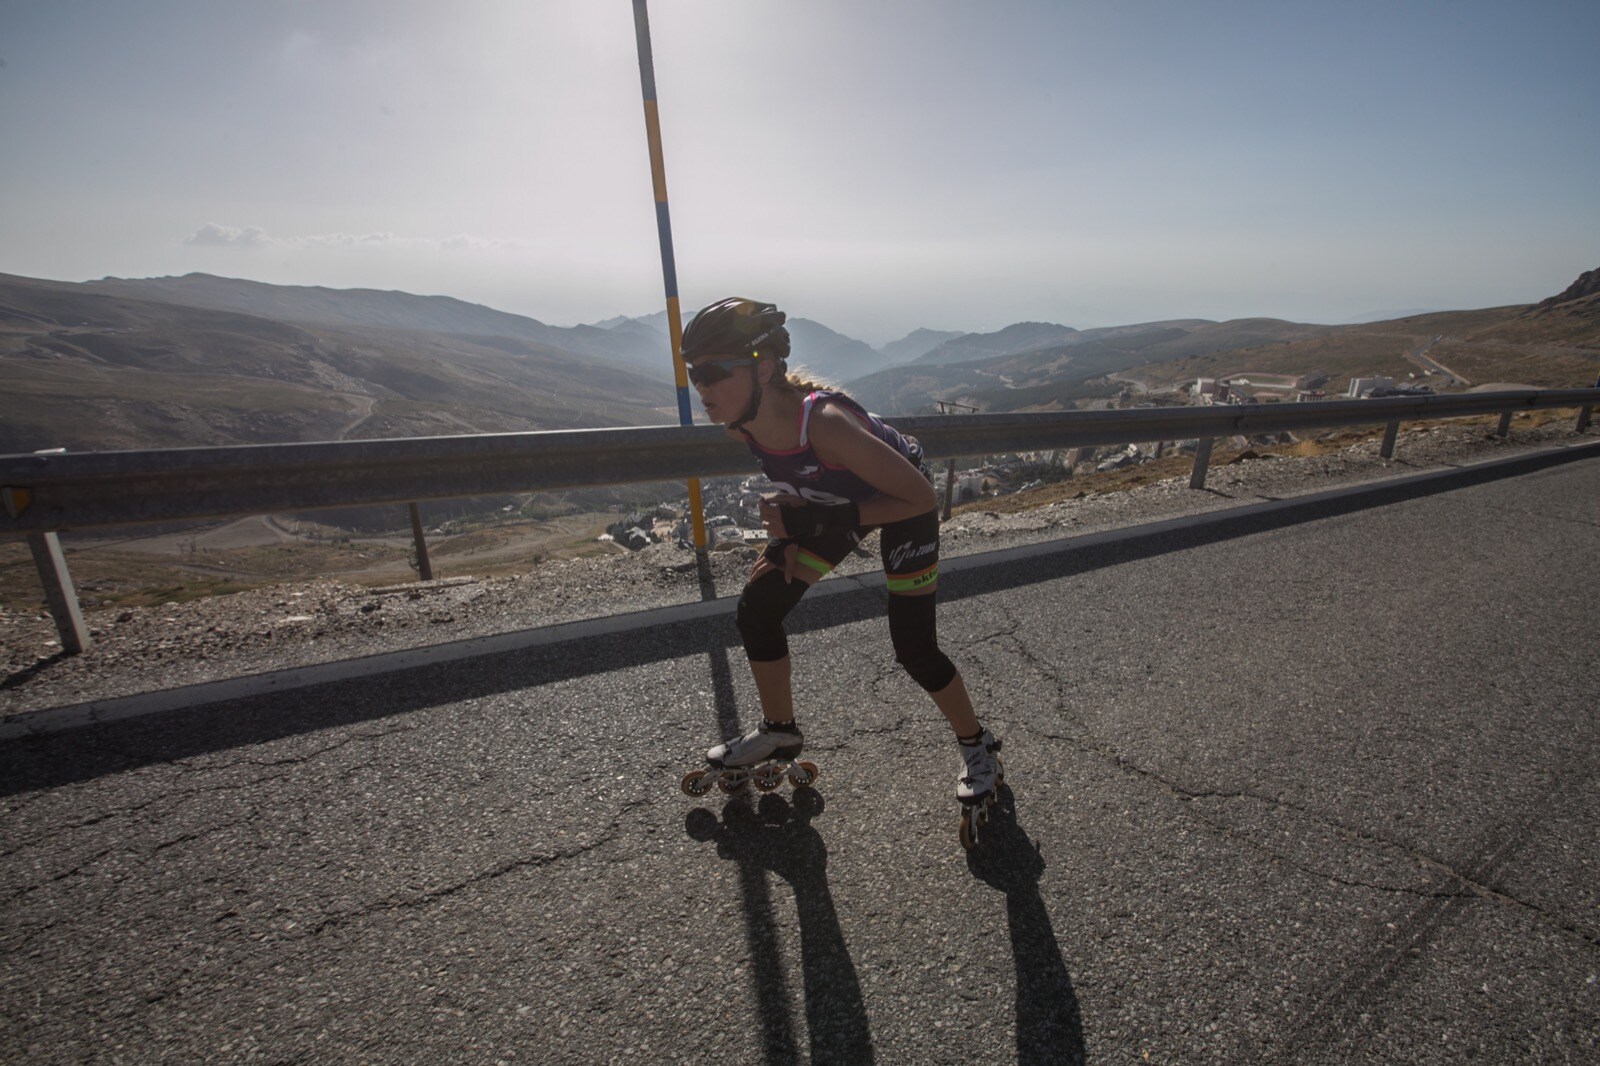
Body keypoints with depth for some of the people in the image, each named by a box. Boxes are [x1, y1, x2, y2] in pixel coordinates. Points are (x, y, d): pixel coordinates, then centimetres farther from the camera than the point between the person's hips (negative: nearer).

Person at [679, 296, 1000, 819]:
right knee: (757, 609, 0)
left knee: (914, 648, -8)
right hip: (835, 502, 7)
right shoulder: (743, 421, -19)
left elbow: (920, 496, -34)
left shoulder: (824, 422, -41)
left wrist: (821, 522, -37)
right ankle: (779, 732, 23)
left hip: (902, 503, -6)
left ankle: (977, 747, 23)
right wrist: (789, 530, -9)